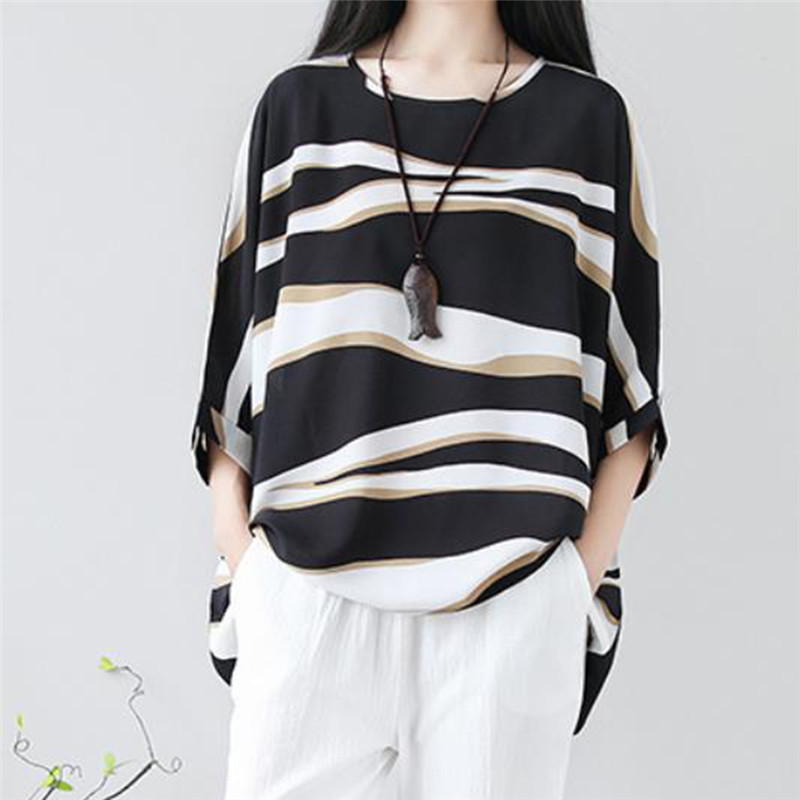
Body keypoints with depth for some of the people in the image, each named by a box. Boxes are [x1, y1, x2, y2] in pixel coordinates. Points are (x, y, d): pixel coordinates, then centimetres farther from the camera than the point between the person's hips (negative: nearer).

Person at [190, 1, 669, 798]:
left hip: (513, 592, 0)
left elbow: (628, 390, 7)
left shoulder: (590, 116, 7)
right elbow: (233, 359, 10)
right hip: (312, 588, 1)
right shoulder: (297, 104, 9)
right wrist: (238, 562, 4)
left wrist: (582, 582, 0)